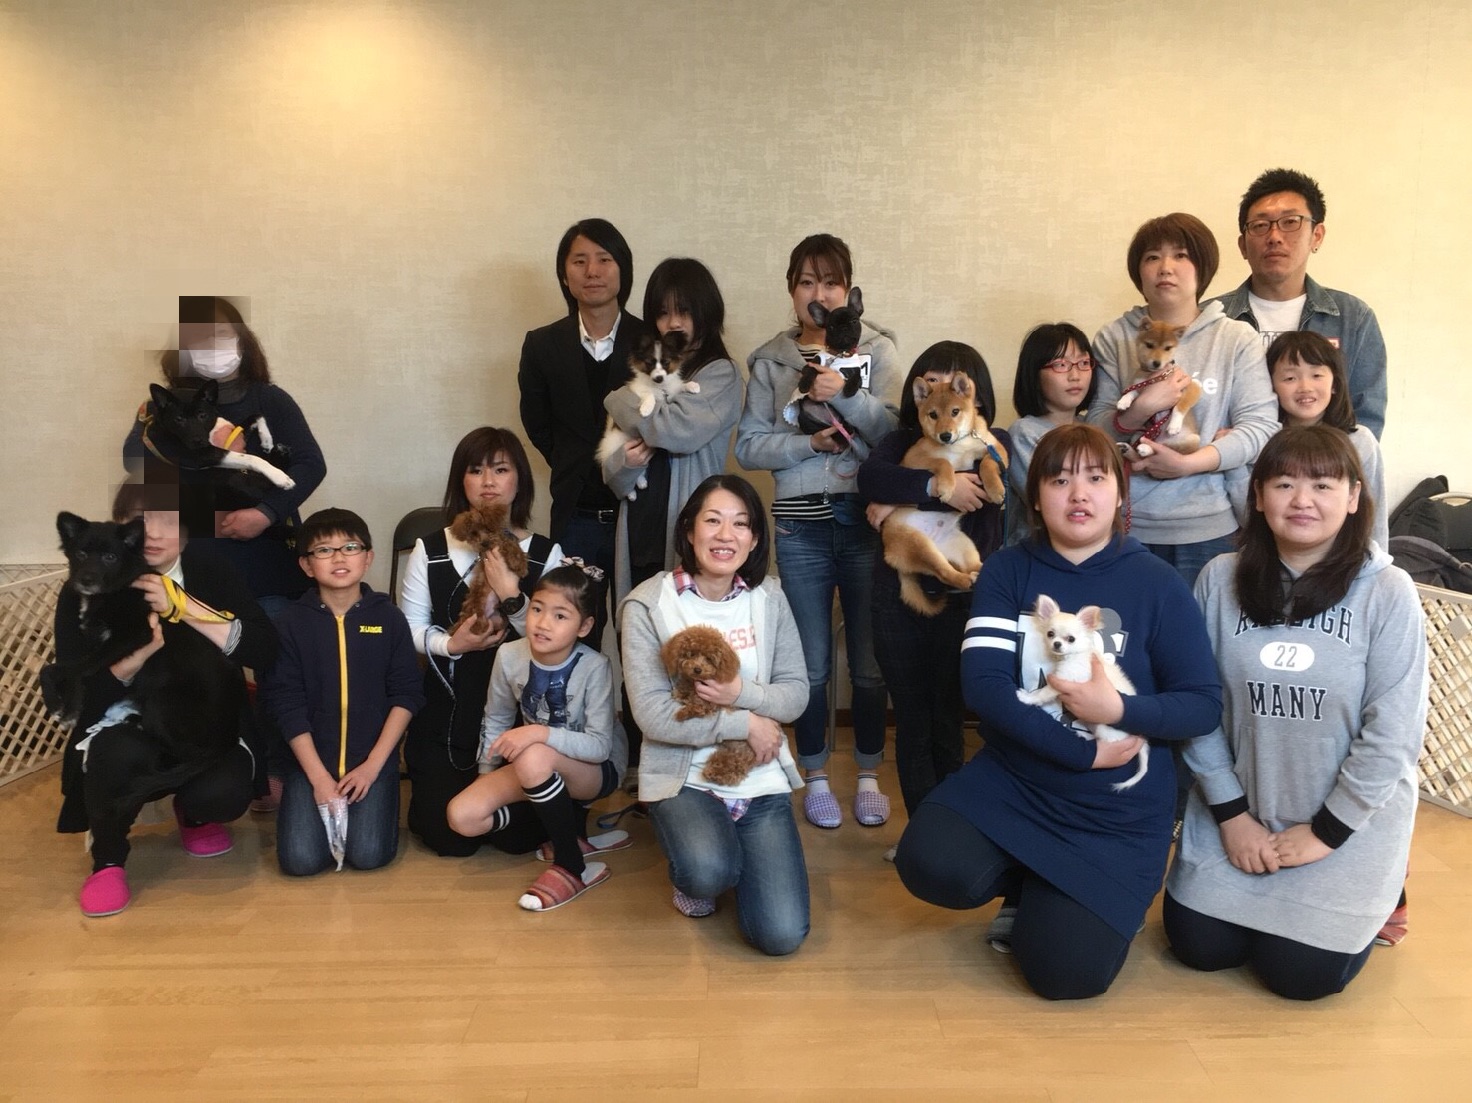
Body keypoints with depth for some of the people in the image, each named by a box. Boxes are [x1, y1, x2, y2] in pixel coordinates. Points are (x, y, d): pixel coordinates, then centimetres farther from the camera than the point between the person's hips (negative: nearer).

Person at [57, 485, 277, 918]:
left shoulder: (211, 570, -5)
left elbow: (264, 651, -17)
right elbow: (74, 691, -10)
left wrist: (182, 608, -25)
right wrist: (142, 649, -27)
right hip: (126, 723, 0)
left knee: (223, 792, -30)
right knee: (119, 756, -36)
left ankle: (194, 816, 13)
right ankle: (107, 859, -3)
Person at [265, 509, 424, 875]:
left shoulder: (388, 617, -1)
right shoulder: (291, 623, -2)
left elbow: (406, 694, -2)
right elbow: (287, 704, -4)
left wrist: (373, 765, -10)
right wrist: (319, 776, -11)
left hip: (374, 759, 0)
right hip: (311, 759, 1)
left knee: (369, 855, -16)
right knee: (300, 860, -14)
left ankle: (374, 799, 16)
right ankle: (324, 804, 18)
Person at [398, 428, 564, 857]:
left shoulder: (545, 554, -5)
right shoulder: (431, 551, -3)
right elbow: (408, 628, 1)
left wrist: (512, 597, -23)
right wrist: (451, 644, -17)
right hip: (448, 713, 0)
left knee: (518, 836, -2)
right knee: (450, 837, -1)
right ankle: (425, 782, 33)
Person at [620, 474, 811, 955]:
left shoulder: (769, 597, 2)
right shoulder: (648, 604, -9)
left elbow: (797, 693, 0)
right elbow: (653, 714, -15)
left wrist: (743, 693, -20)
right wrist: (745, 724, -15)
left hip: (761, 779, 3)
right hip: (683, 778, -2)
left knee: (781, 935, -10)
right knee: (708, 873, -33)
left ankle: (736, 849, 22)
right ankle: (689, 867, 6)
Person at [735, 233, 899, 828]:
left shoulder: (877, 349, 3)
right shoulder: (770, 360, 6)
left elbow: (896, 428, -9)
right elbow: (748, 445, 0)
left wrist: (846, 396, -23)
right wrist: (809, 443, -14)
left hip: (866, 519, 0)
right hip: (801, 527, 1)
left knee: (869, 662, 7)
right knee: (812, 664, 7)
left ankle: (869, 776, 25)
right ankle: (816, 777, 25)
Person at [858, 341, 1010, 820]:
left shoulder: (993, 444, 4)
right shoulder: (900, 441, 11)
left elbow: (981, 494, -17)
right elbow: (870, 476, -12)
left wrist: (898, 504, -16)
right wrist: (936, 486, -26)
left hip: (961, 600, -2)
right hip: (897, 597, 2)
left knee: (945, 724, 5)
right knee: (911, 723, 8)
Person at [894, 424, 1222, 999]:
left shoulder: (1157, 584, -7)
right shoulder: (1006, 571, -3)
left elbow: (1204, 705, -7)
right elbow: (983, 685, -14)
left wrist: (1119, 710, -25)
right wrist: (1083, 751, -20)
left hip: (1119, 809, -1)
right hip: (1012, 778, 2)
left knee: (1066, 973, -14)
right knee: (931, 866, -25)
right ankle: (1028, 884, 11)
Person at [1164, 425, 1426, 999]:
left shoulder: (1388, 592, -15)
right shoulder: (1221, 579, -7)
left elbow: (1392, 734, -14)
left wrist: (1325, 832, -11)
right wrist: (1231, 815, -8)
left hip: (1350, 824, -2)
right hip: (1238, 809, 3)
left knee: (1299, 973, -2)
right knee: (1199, 946, 5)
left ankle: (1369, 903, 30)